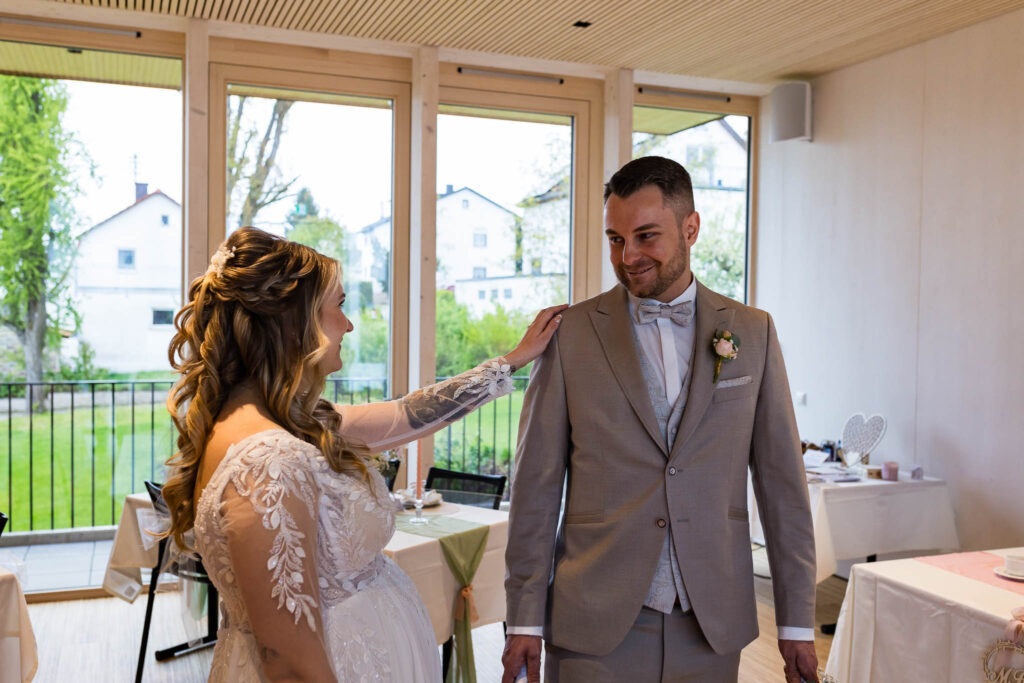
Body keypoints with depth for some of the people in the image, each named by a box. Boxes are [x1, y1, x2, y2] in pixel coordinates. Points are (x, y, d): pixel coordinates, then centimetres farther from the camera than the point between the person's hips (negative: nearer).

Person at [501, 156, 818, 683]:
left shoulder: (752, 332, 2)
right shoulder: (569, 333, -3)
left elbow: (781, 481, 4)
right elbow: (536, 483, -2)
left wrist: (797, 620, 4)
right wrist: (525, 618, -3)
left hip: (712, 627, 2)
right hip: (595, 625, -1)